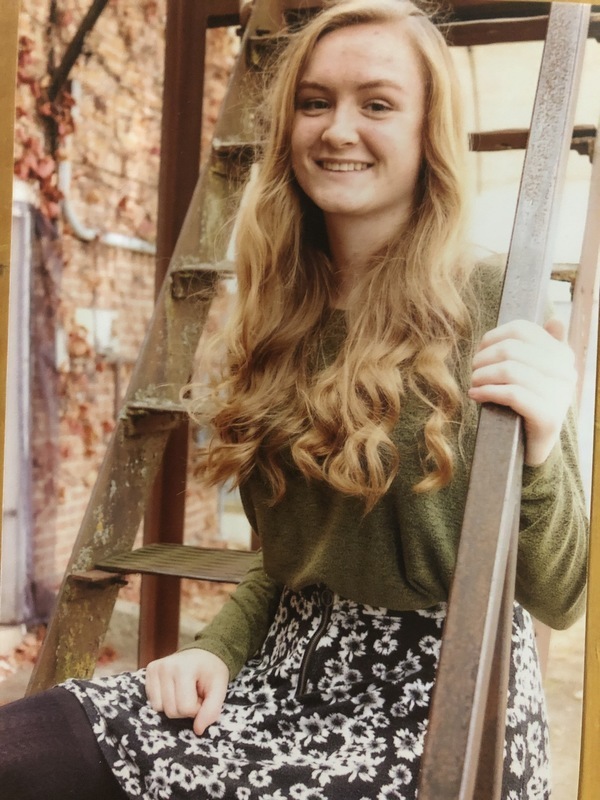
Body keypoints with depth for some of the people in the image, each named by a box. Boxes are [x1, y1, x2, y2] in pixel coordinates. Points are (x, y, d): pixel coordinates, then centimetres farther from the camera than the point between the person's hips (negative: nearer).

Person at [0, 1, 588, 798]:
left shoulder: (495, 312, -10)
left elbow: (557, 599, -10)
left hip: (438, 701, -4)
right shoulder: (285, 314, 7)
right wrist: (217, 647, 0)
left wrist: (537, 449, -28)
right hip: (293, 669, 5)